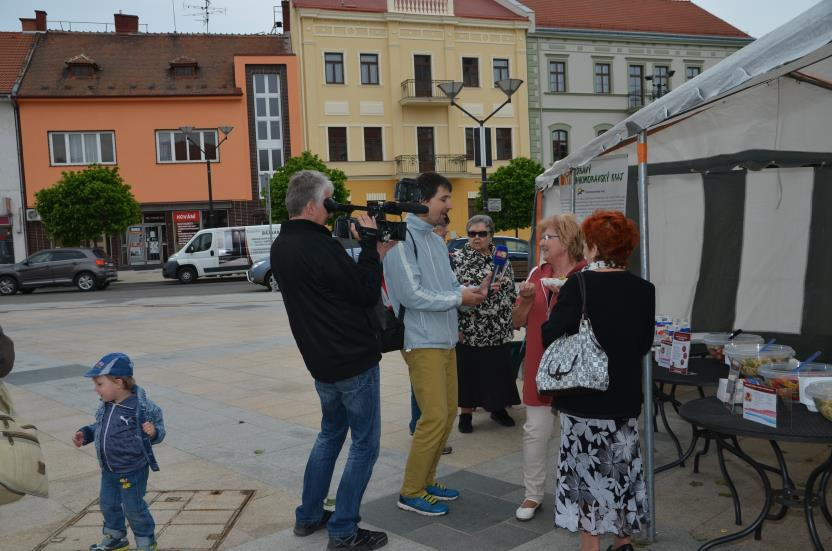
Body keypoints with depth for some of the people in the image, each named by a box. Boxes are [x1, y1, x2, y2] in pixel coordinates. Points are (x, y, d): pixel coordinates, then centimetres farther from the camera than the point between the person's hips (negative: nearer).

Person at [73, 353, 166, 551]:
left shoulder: (142, 407, -24)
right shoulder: (106, 406, -2)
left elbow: (159, 430, -14)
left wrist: (154, 432, -36)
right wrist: (85, 434, 2)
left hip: (132, 471, -7)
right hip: (109, 469, 8)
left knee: (133, 507, 5)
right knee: (108, 503, 21)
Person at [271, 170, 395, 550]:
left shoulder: (281, 246, 7)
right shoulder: (320, 246, -22)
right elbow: (367, 294, -17)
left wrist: (371, 253, 5)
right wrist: (369, 244, -10)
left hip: (321, 360, 9)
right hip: (354, 360, -9)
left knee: (330, 433, 24)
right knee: (364, 443, 3)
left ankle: (308, 516, 31)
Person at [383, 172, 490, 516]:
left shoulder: (436, 241, 14)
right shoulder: (403, 239, -14)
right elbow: (412, 295, -20)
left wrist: (473, 290, -4)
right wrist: (459, 298, -14)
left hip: (446, 340, 9)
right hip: (422, 342, -9)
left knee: (448, 413, 13)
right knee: (434, 417, -8)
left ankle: (426, 480, 27)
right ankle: (411, 493, 7)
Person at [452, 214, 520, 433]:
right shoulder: (458, 257, -3)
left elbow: (512, 290, 15)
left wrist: (515, 318, 12)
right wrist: (457, 326, -12)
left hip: (500, 330, 3)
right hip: (470, 330, -3)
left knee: (499, 368, 10)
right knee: (469, 370, 3)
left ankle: (498, 408, 28)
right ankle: (466, 413, 17)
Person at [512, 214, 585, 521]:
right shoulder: (537, 274, 8)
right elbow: (518, 322, 10)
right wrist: (527, 298, -9)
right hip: (539, 366, 4)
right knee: (536, 431, 6)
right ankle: (533, 495, 20)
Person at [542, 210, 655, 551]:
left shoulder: (578, 286, -15)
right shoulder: (644, 290, 0)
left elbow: (549, 338, -12)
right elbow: (645, 344, 9)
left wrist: (556, 309, 6)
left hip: (584, 397, -5)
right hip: (625, 396, 5)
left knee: (587, 469, 5)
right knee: (621, 466, 17)